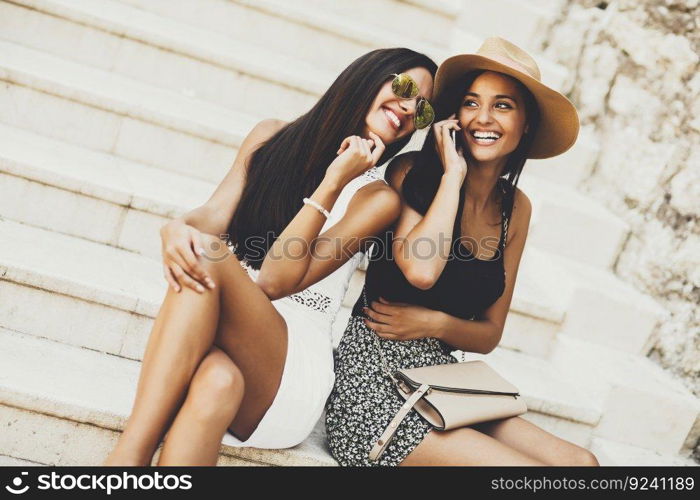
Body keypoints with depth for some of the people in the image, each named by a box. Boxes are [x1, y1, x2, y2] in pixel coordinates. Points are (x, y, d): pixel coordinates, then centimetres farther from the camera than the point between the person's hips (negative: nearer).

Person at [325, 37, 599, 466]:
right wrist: (453, 173, -13)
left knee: (578, 460, -13)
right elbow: (420, 271, -24)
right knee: (531, 464, -19)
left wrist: (434, 323, -9)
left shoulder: (515, 208, 10)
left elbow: (489, 334, 13)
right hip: (374, 382, -6)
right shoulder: (412, 171, -4)